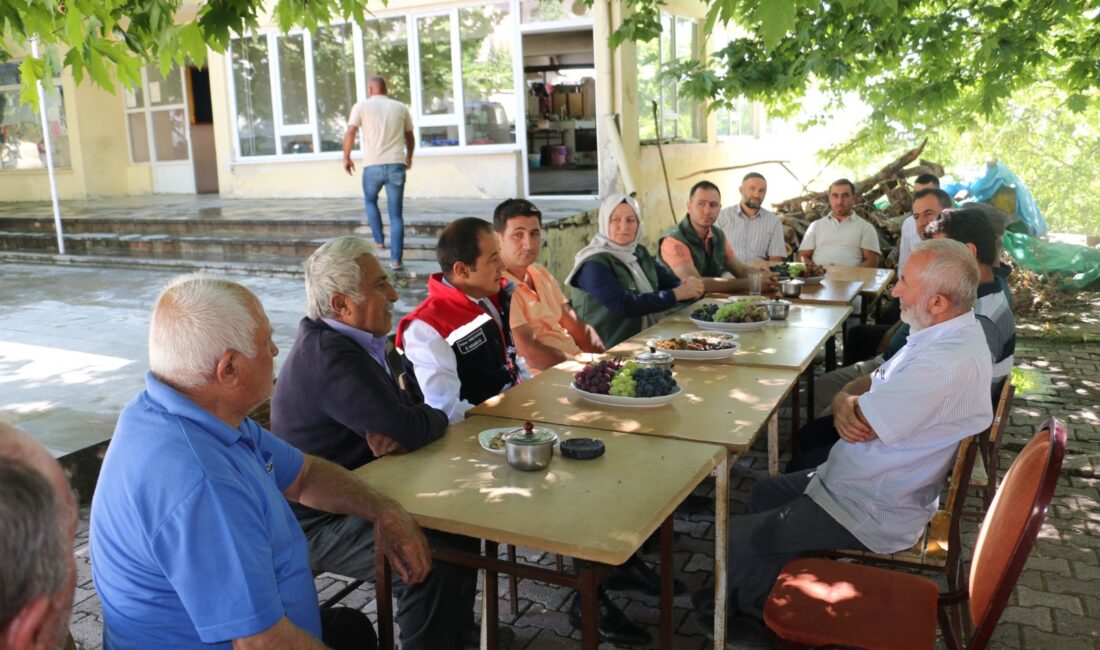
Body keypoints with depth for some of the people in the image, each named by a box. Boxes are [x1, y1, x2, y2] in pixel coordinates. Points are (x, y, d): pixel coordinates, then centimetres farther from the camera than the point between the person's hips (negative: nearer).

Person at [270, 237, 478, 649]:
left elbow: (405, 420, 5)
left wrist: (399, 432, -18)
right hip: (318, 524, -10)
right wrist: (435, 418, -7)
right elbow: (412, 427, -29)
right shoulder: (330, 356, -25)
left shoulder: (335, 340, 6)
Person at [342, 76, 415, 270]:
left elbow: (350, 133, -3)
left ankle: (378, 240, 19)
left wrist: (346, 157, 10)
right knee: (395, 214, 4)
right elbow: (410, 137, 19)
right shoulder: (400, 107, 12)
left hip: (372, 165, -1)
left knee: (370, 201, 27)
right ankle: (396, 259, 1)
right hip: (396, 165, 1)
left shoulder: (361, 106, 5)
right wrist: (409, 157, 36)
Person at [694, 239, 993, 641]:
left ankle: (765, 609, 25)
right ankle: (757, 595, 33)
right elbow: (867, 387, 5)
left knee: (737, 537, -3)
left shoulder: (948, 362, -33)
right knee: (765, 494, 21)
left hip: (871, 514, -10)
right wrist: (845, 402, -18)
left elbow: (860, 425, -30)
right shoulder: (949, 333, 2)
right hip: (874, 483, 10)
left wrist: (853, 405, -6)